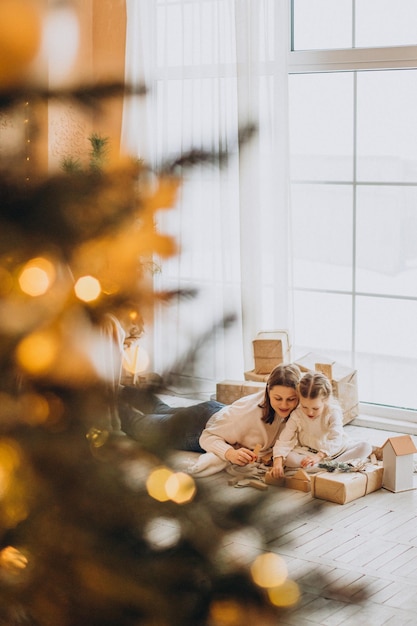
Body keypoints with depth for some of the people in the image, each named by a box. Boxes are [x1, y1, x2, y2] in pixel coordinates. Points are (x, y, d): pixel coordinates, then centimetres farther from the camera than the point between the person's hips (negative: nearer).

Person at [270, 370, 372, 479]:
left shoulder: (333, 412, -19)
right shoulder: (296, 415, -15)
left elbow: (335, 440, -28)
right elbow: (284, 440, -19)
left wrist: (319, 456, -44)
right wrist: (278, 462, -36)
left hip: (333, 450, 0)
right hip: (307, 452, 0)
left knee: (365, 447, -23)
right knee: (287, 457, -29)